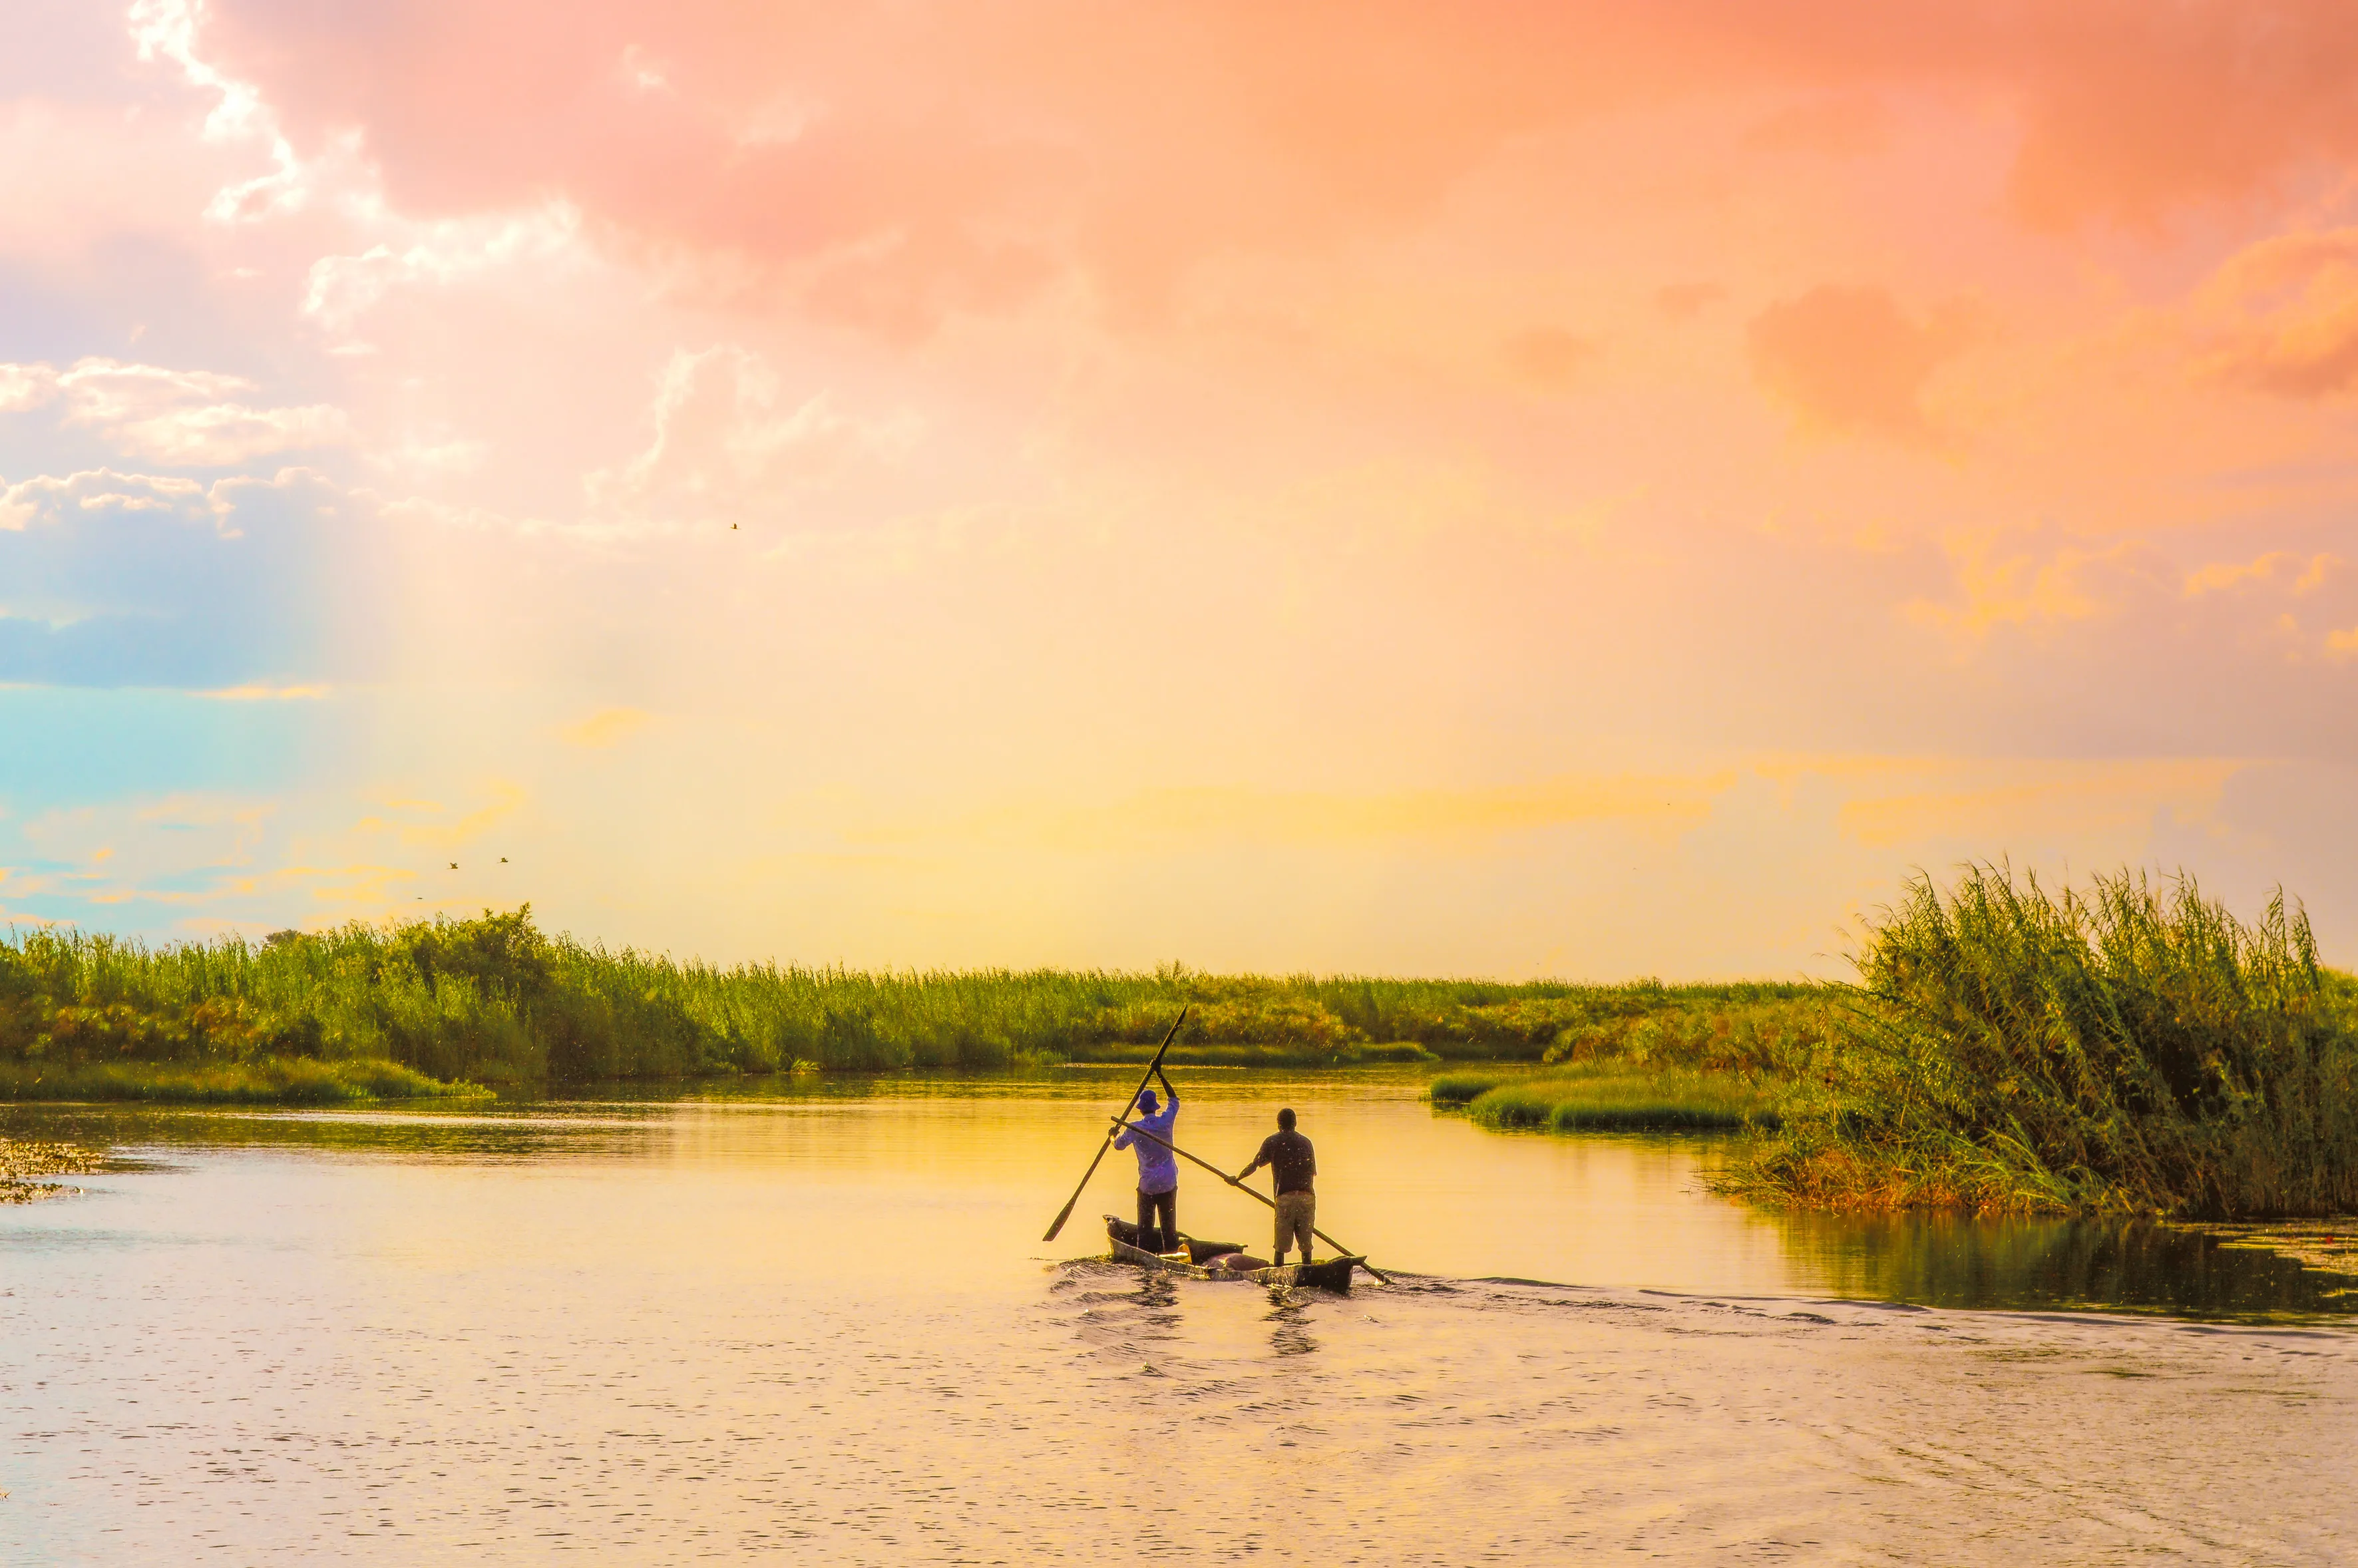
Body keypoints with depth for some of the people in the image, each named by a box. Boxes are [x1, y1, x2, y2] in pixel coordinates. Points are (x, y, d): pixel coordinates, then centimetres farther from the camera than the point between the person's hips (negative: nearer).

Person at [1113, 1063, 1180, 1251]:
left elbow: (1119, 1145, 5)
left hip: (1147, 1185, -2)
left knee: (1145, 1225, 3)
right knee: (1169, 1224, 9)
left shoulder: (1135, 1129, -10)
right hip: (1169, 1184, 2)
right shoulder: (1165, 1121, -5)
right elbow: (1174, 1099, 12)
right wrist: (1160, 1075, 15)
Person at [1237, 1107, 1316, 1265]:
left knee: (1281, 1246, 2)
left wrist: (1237, 1178, 21)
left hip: (1285, 1198, -2)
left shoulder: (1272, 1142, 5)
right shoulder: (1305, 1142, 13)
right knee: (1306, 1245, 7)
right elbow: (1313, 1171, 16)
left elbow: (1255, 1165, 6)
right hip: (1308, 1197, 2)